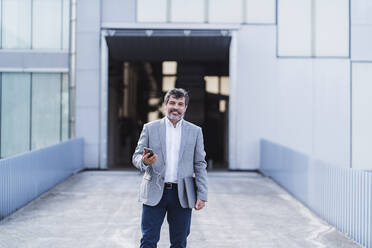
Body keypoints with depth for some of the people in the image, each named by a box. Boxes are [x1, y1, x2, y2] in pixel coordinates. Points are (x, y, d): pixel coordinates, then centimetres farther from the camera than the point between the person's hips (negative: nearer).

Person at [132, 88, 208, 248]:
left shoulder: (195, 131, 8)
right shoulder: (150, 128, 6)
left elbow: (200, 165, 7)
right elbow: (136, 156, 5)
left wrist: (202, 195, 0)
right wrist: (144, 161, -20)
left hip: (182, 195, 1)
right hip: (154, 193, -1)